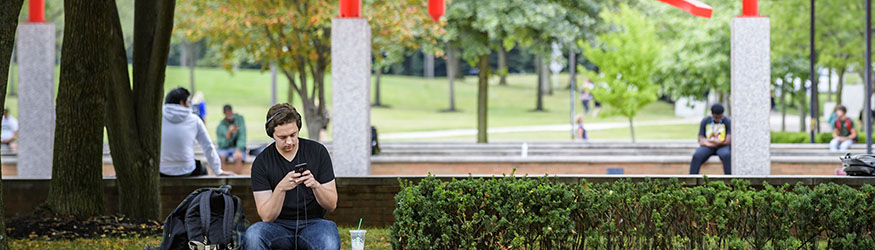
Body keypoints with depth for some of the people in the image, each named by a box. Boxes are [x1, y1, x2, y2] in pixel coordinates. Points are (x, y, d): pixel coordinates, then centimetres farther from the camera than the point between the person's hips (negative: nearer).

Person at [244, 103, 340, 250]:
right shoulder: (261, 162, -3)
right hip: (279, 225, 1)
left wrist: (316, 185, -20)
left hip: (313, 222, 0)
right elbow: (266, 216, -8)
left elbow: (332, 205, 0)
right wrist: (281, 188, -25)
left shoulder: (317, 151, 0)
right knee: (252, 235, -34)